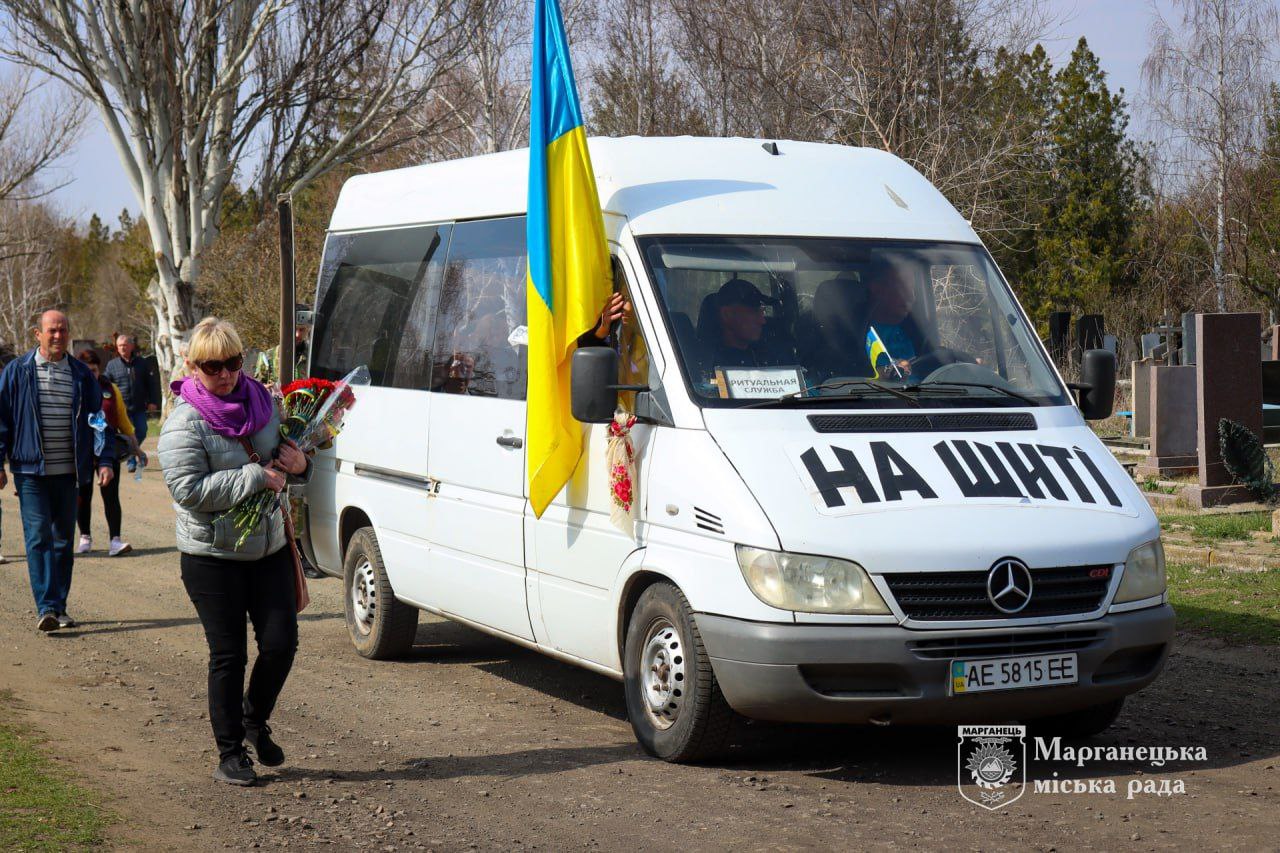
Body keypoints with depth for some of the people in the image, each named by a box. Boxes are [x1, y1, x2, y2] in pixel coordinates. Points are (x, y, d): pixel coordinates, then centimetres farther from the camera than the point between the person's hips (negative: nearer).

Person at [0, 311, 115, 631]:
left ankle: (59, 608, 16)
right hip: (31, 471, -3)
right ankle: (45, 608, -13)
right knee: (39, 537, -11)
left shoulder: (81, 376, 7)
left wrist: (104, 460, -2)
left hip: (68, 472, 3)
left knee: (63, 540, 8)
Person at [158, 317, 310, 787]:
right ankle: (230, 752, 15)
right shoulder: (184, 422, -12)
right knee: (228, 655, 2)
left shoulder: (261, 400, 5)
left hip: (270, 548, 5)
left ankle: (255, 720, 28)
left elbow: (283, 459, 20)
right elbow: (188, 489, -24)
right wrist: (256, 477, -23)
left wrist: (298, 464, -4)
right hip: (212, 557, -5)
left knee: (281, 642, 0)